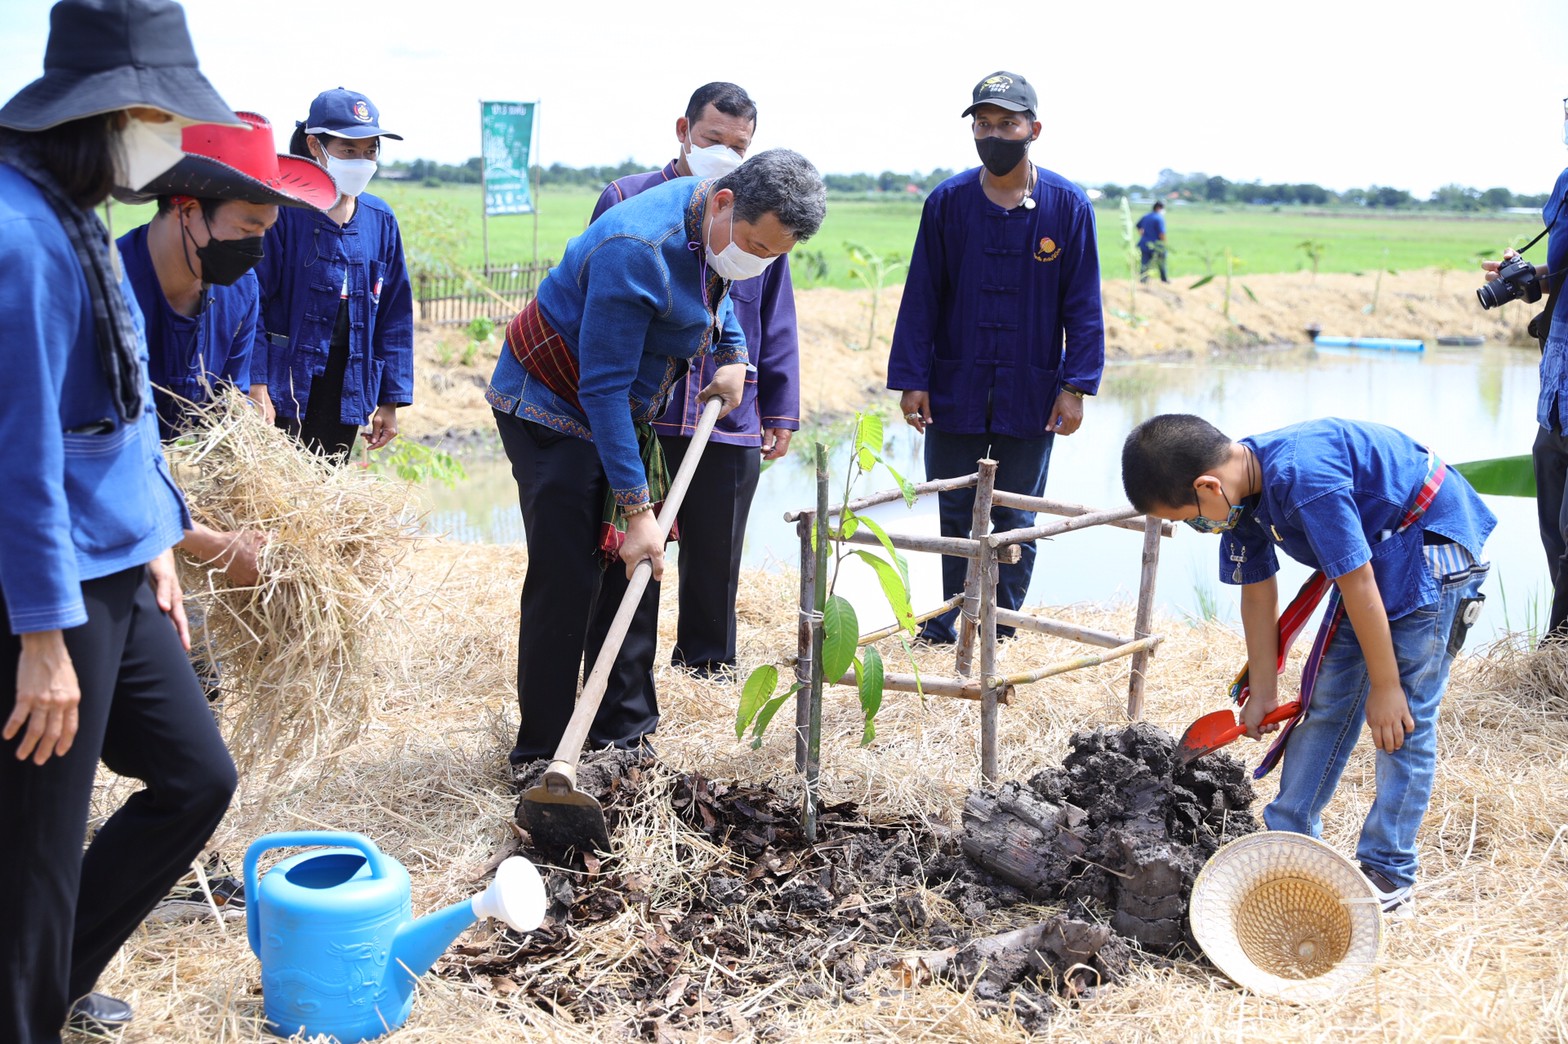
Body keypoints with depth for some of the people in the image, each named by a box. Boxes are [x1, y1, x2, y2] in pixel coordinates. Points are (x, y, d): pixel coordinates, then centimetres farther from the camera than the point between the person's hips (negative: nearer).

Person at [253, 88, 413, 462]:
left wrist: (390, 401, 8)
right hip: (285, 386, -5)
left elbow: (395, 315, 10)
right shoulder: (283, 211, -9)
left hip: (347, 389, 5)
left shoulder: (380, 220, 7)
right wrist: (256, 386, -19)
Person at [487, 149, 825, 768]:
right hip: (551, 408, -9)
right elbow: (603, 389, -31)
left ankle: (623, 738, 16)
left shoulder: (714, 229, -4)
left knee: (635, 569, 7)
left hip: (624, 412, 9)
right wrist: (636, 509, -31)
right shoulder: (637, 251, -32)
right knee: (565, 581, -12)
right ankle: (541, 759, -4)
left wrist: (732, 354, 5)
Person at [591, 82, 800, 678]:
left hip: (730, 425, 2)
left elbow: (776, 326, 14)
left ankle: (707, 671, 26)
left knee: (715, 562, 11)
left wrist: (781, 411, 10)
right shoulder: (627, 199, 2)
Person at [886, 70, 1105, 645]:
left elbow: (1083, 304, -1)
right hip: (955, 392, 1)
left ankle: (999, 636, 18)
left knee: (1016, 521, 7)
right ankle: (950, 627, 20)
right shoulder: (948, 201, 0)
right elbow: (921, 296, 2)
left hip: (1030, 396, -1)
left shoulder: (1067, 205, -3)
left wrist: (1075, 386, -7)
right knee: (955, 516, 8)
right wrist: (911, 379, -3)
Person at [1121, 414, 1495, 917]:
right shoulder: (1241, 488, -5)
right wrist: (1262, 692, 10)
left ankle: (1388, 879, -2)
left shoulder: (1303, 479, -34)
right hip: (1372, 551, 9)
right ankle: (1287, 840, 18)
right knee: (1325, 699, 10)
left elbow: (1358, 585, -28)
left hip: (1433, 544, -9)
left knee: (1402, 720, -8)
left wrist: (1384, 686, -19)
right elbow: (1258, 593, 5)